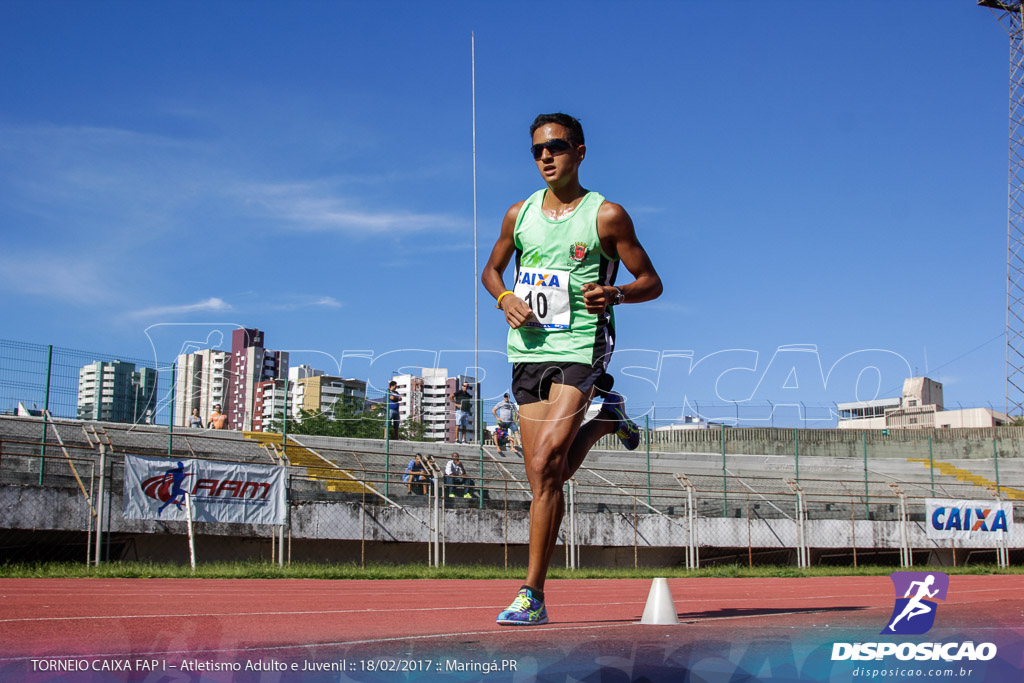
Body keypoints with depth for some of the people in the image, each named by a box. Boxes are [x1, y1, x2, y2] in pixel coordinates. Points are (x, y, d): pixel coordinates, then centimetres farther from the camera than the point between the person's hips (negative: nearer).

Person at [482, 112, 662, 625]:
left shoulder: (607, 216, -2)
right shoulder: (519, 215, 9)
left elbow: (651, 282, 3)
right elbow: (492, 270, 23)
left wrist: (615, 294, -19)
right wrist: (505, 298, 0)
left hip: (579, 350, -5)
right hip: (528, 351, 5)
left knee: (544, 465, -19)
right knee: (546, 478, 7)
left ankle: (532, 594, -12)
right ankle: (605, 419, 37)